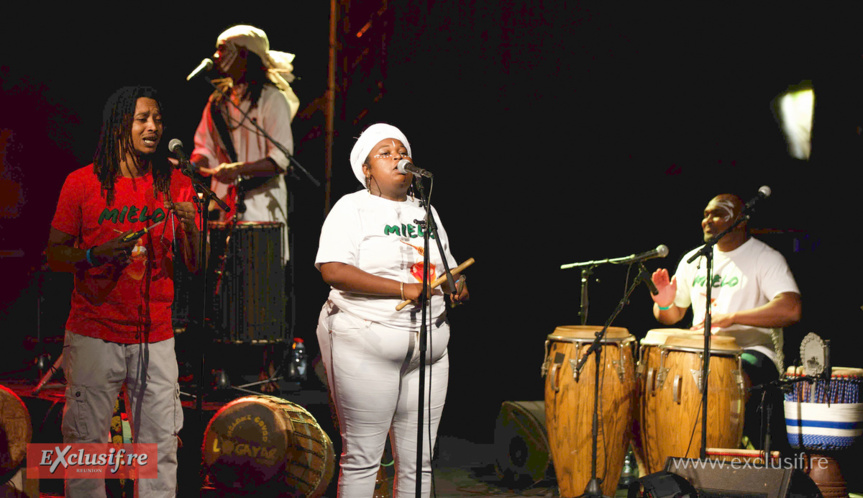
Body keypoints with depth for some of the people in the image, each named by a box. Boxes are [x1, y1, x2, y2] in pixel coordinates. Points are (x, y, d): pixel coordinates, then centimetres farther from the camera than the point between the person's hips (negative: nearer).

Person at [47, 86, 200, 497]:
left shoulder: (175, 184, 7)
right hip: (94, 335, -2)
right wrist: (96, 255, -17)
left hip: (155, 337, 2)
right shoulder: (82, 182, 0)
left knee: (161, 444, 3)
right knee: (86, 440, -1)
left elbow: (195, 264, 8)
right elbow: (54, 255, 2)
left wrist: (191, 229, -12)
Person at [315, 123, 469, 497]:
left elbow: (448, 270, 26)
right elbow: (332, 270, -16)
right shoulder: (352, 208, -3)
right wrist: (403, 289, -20)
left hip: (428, 347, 6)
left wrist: (459, 288, 1)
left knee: (418, 462, 7)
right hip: (365, 347, -6)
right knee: (362, 458, -3)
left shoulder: (425, 211, 18)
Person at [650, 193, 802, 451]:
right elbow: (673, 316, 24)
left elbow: (791, 310, -21)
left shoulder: (765, 258, -4)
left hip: (754, 351, -6)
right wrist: (664, 304, -3)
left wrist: (731, 317, -27)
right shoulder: (693, 260, 15)